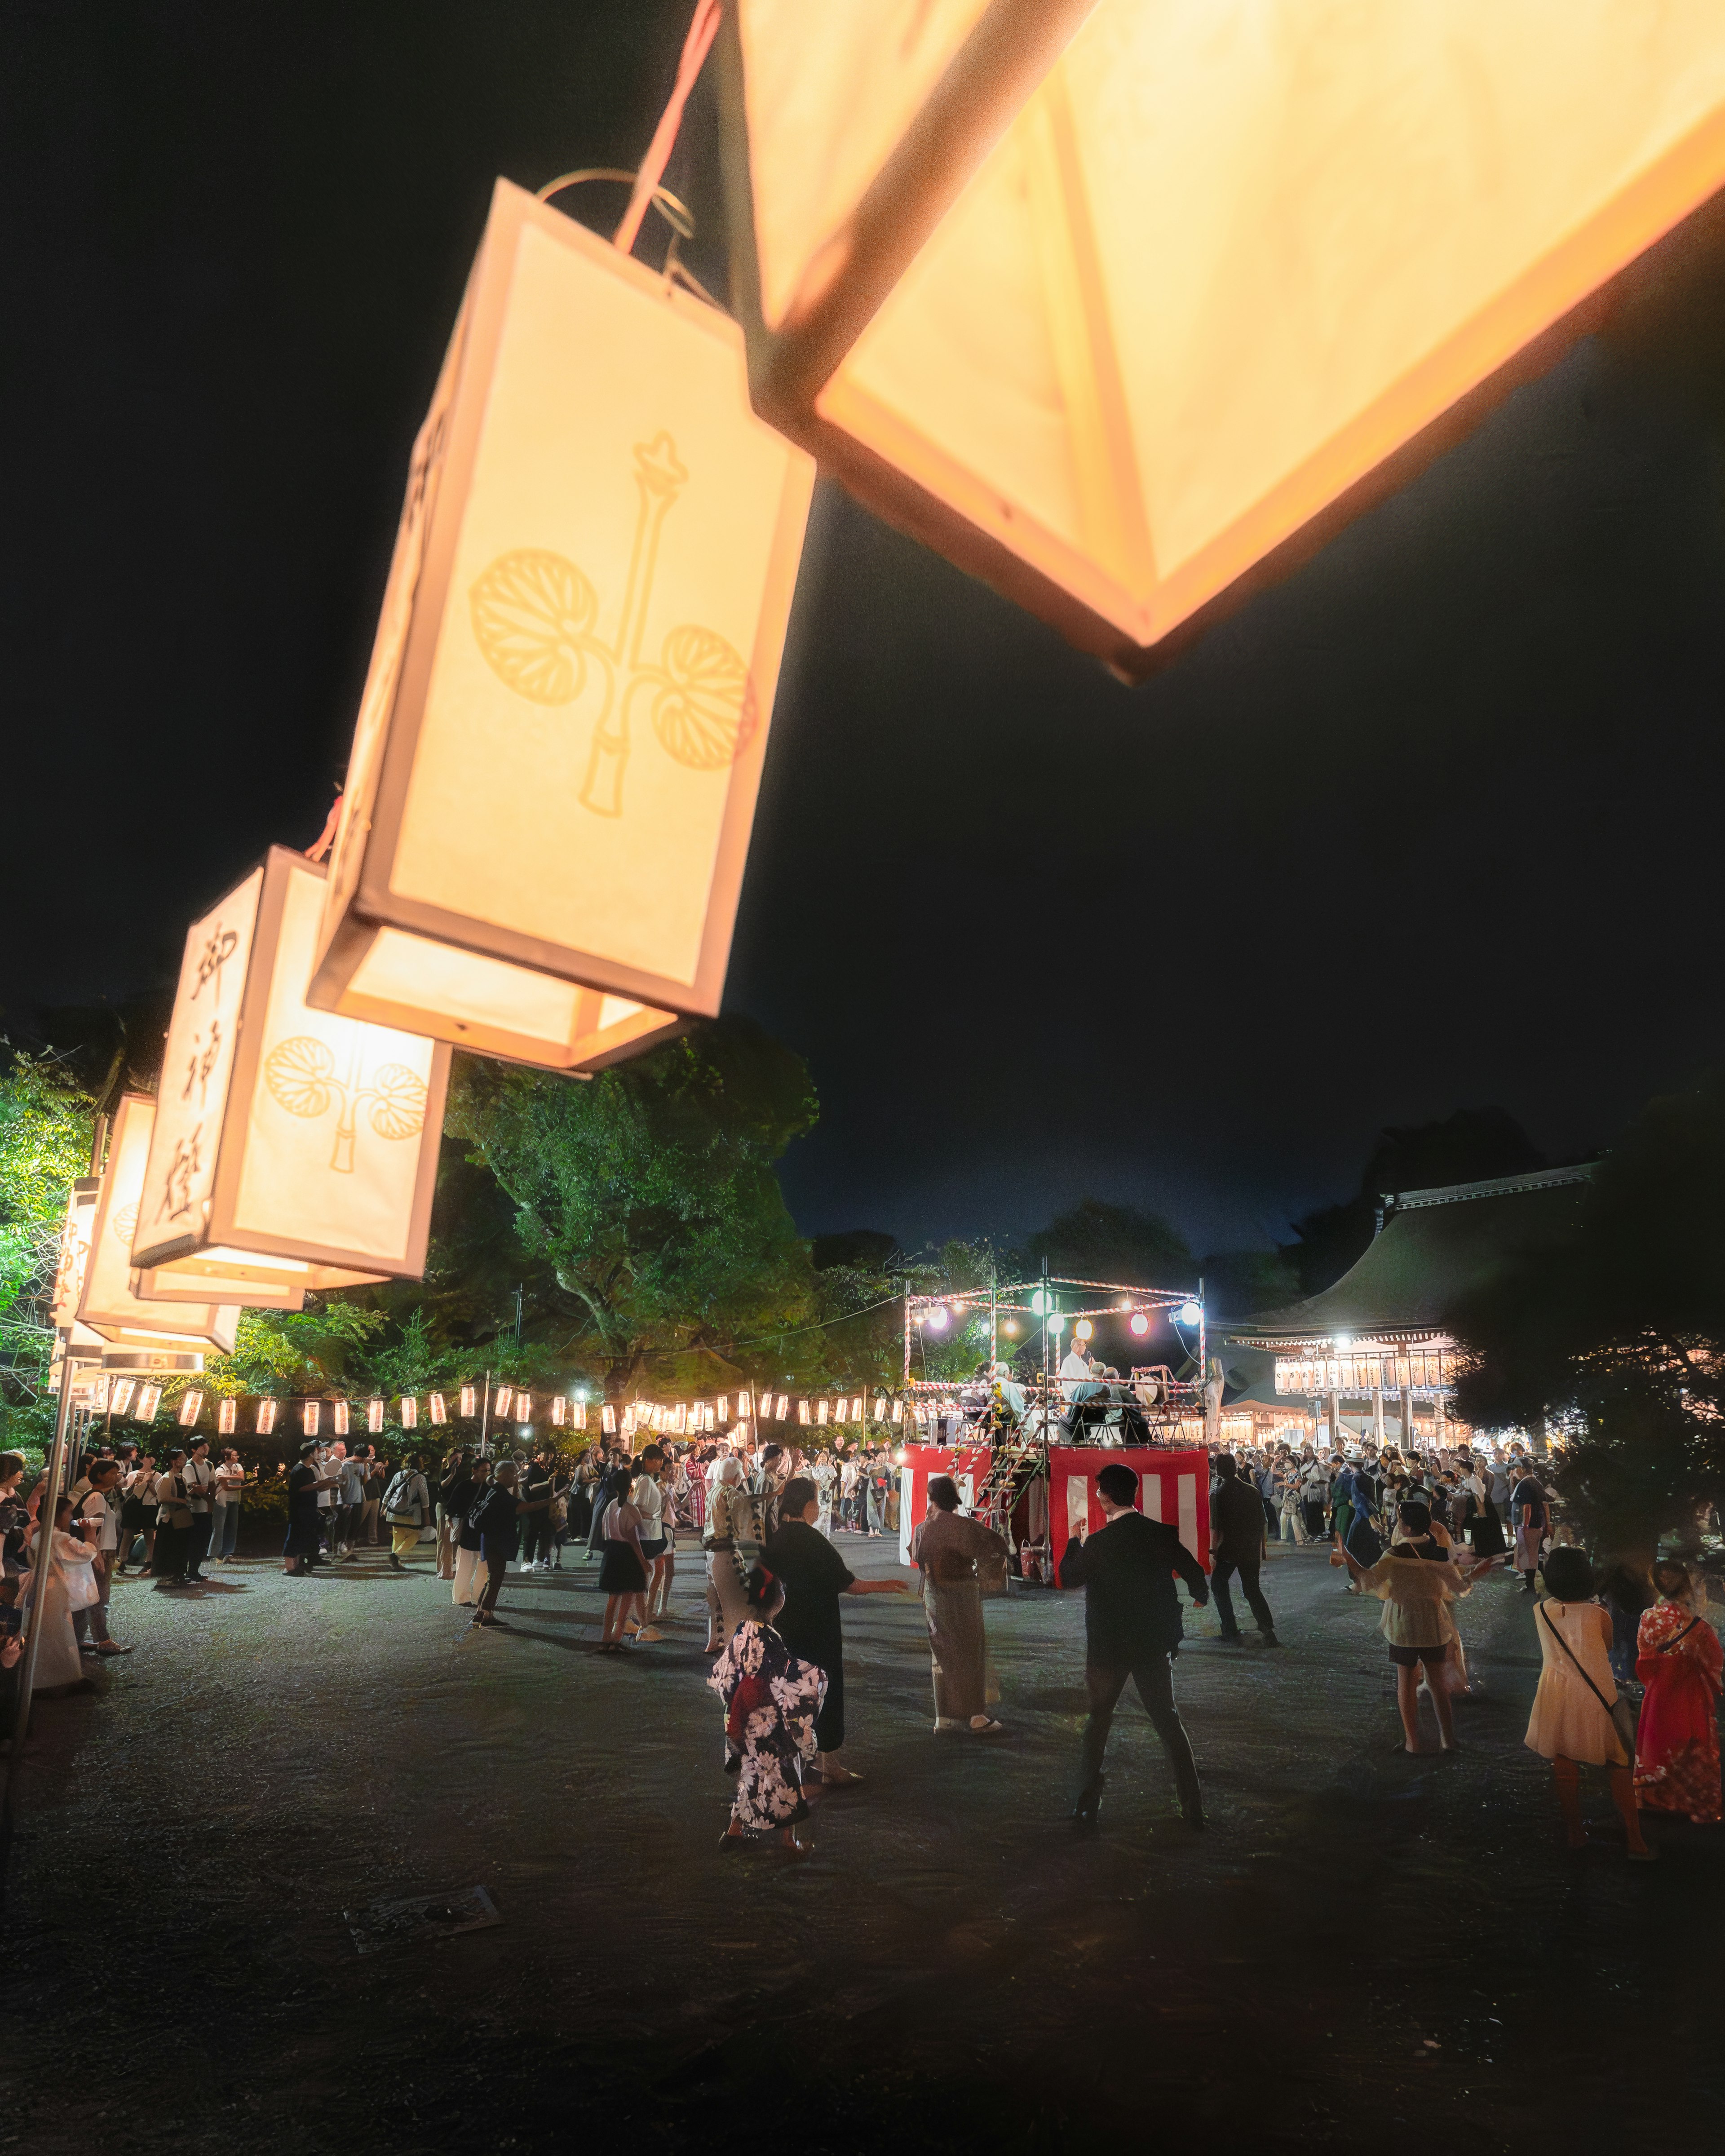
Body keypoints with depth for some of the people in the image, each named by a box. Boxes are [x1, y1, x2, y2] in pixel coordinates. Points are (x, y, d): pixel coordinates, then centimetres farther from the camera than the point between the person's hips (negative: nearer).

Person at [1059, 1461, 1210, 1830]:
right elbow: (1195, 1575, -2)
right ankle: (1193, 1807, 16)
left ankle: (1087, 1807, 17)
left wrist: (1076, 1540, 8)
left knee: (1098, 1723, 13)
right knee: (1168, 1720, 16)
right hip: (1154, 1643, 3)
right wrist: (1200, 1597, 20)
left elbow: (1068, 1578, -5)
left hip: (1109, 1646, -2)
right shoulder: (1162, 1534, -9)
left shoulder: (1097, 1543, -18)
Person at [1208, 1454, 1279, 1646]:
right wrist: (1260, 1550, 17)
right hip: (1251, 1551, 4)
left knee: (1219, 1586, 13)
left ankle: (1231, 1633, 6)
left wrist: (1212, 1551, -8)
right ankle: (1268, 1630, 0)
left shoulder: (1217, 1493, -12)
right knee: (1252, 1589, 16)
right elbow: (1261, 1523, 8)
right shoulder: (1252, 1491, 2)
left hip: (1227, 1550, -4)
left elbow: (1215, 1526, -15)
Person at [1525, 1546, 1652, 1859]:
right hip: (1596, 1701, -2)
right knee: (1619, 1768, 15)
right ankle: (1635, 1842, 17)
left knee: (1565, 1769, 16)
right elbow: (1608, 1648, 2)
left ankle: (1575, 1834, 27)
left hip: (1557, 1700, 2)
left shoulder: (1541, 1612, -10)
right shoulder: (1598, 1615, -17)